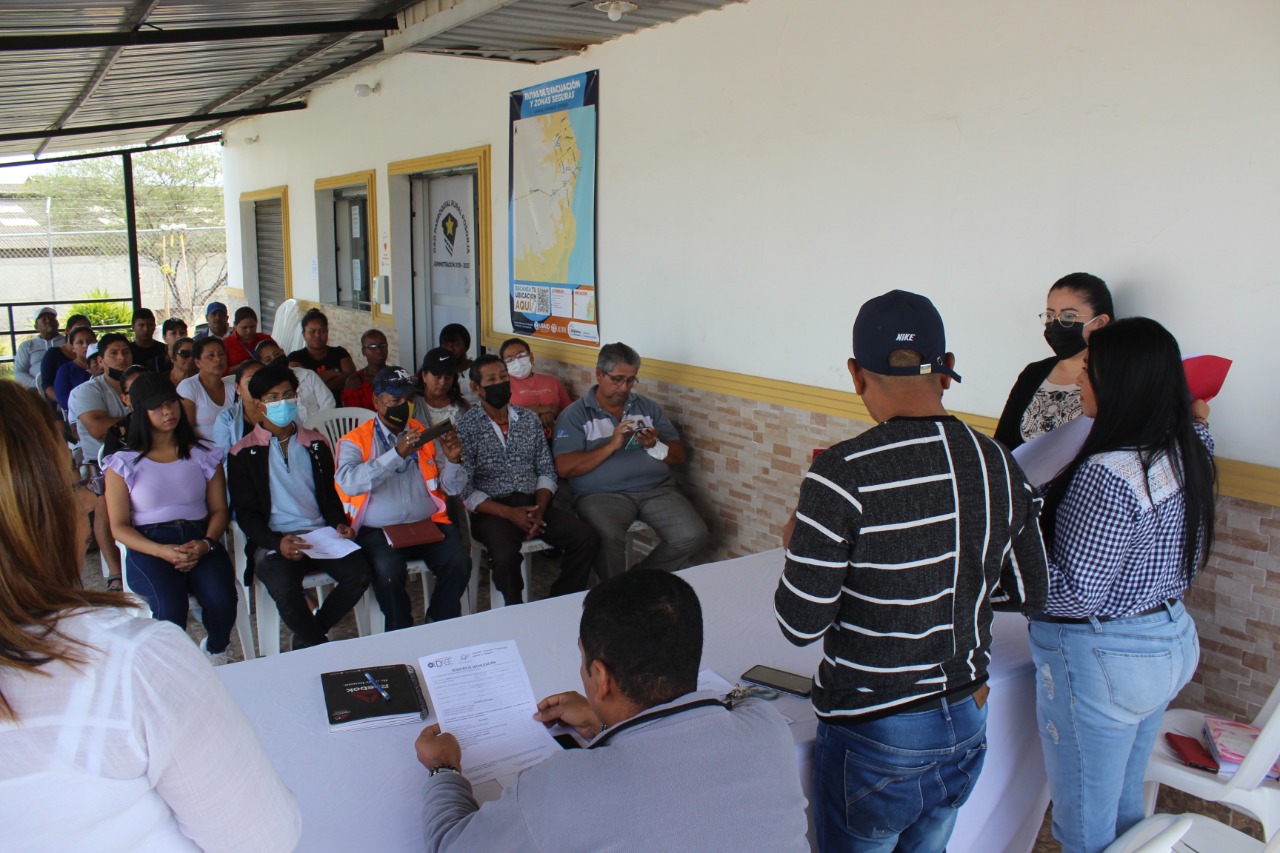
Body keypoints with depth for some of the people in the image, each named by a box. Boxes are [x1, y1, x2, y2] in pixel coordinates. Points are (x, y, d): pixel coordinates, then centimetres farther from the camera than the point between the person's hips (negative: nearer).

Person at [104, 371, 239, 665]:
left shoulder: (204, 455, 13)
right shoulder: (123, 463, 7)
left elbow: (219, 510, 10)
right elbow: (119, 527, 3)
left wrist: (205, 544, -12)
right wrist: (162, 551, -14)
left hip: (199, 540, 2)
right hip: (148, 546, -1)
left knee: (222, 599, -28)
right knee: (170, 607, -31)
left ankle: (215, 650, 6)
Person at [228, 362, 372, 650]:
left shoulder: (316, 444, 15)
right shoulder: (243, 454, 4)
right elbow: (245, 513, 0)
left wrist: (340, 524, -1)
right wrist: (277, 542, -18)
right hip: (274, 542, -3)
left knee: (360, 573, -23)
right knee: (285, 588, -33)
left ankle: (307, 641, -3)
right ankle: (321, 646, -6)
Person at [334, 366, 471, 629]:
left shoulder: (425, 436, 16)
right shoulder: (355, 440, 5)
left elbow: (452, 489, 14)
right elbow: (349, 482, -17)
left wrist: (453, 460, -8)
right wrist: (398, 453, -24)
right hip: (378, 529, -3)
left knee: (459, 561, -24)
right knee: (389, 570, -31)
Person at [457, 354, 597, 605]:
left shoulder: (529, 419, 13)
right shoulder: (465, 428, -1)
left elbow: (546, 471, 12)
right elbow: (464, 489, -7)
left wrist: (539, 510, -7)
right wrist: (509, 513, -17)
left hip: (533, 503, 5)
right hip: (491, 510, -4)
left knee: (587, 537, -17)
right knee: (506, 554, -36)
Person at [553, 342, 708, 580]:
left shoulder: (648, 408, 17)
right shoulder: (574, 415, 5)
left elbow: (679, 455, 15)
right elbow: (565, 467, -7)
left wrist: (656, 446, -7)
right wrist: (611, 446, -14)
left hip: (656, 489, 4)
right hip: (601, 493, -4)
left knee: (693, 536, -20)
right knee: (608, 538, -35)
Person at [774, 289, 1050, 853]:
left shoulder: (843, 475, -24)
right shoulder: (999, 465, -6)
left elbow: (800, 626, -19)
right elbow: (1029, 592, 6)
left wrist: (798, 548, -1)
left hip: (874, 736, -5)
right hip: (968, 722, 6)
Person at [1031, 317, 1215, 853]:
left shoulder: (1108, 474, -28)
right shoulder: (1185, 454, -1)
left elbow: (1075, 593, -25)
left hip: (1099, 662, -9)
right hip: (1170, 643, 9)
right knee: (1125, 808, 26)